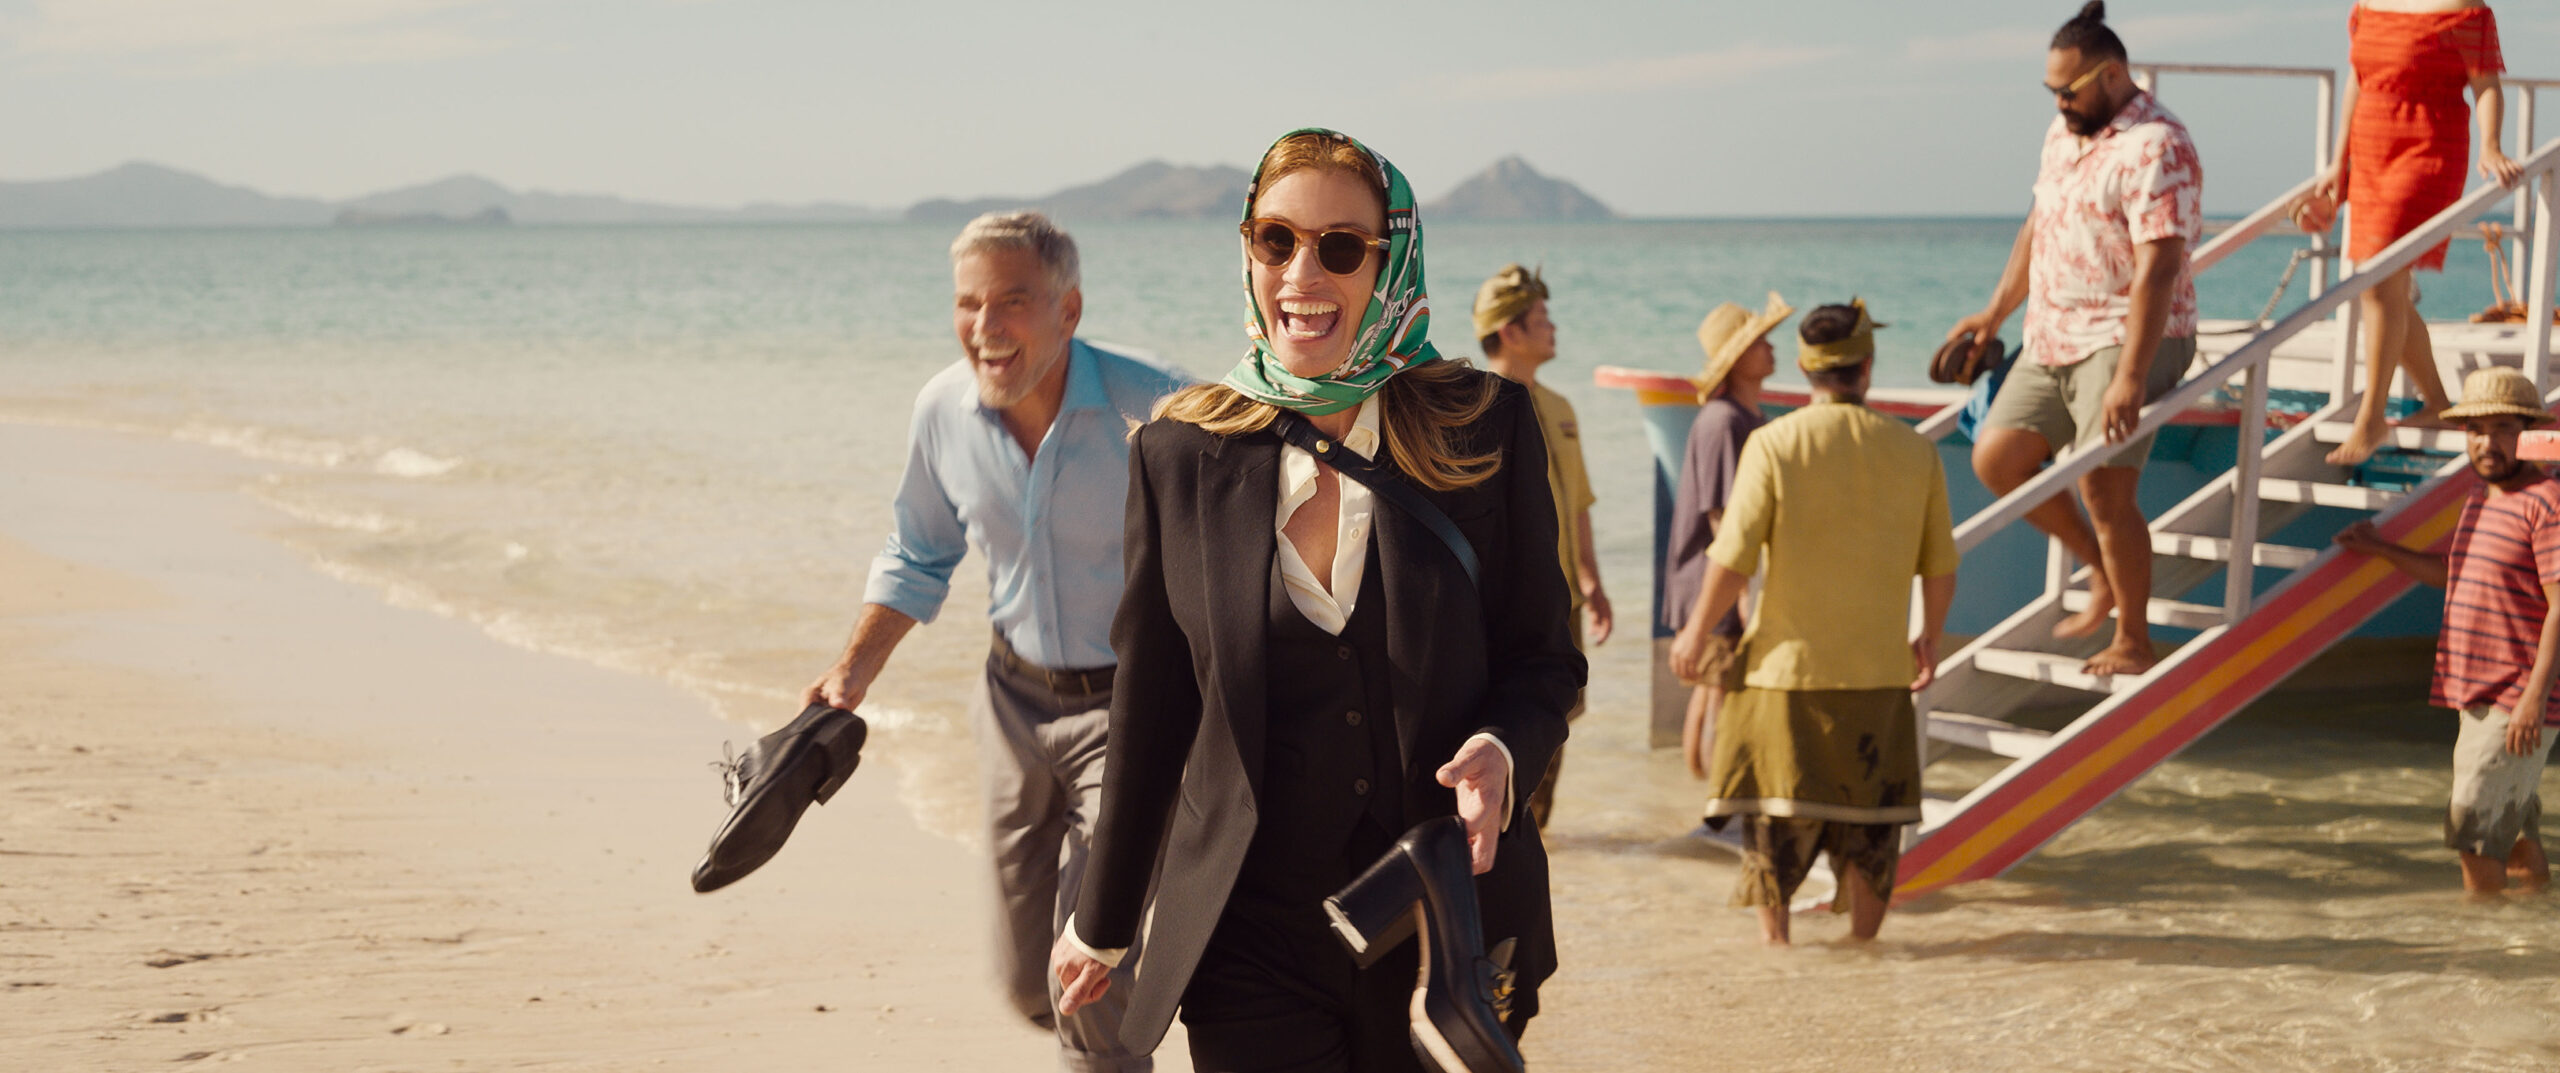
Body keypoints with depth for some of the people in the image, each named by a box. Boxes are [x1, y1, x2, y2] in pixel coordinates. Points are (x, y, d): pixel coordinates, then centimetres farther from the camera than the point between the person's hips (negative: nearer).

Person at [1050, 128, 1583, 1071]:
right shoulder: (1180, 455, -1)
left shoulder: (1488, 428, -2)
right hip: (1252, 943, 0)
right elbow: (1151, 709, 8)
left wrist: (1501, 748, -19)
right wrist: (1101, 923, 14)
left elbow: (1545, 659, 4)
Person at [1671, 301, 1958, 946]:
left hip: (1788, 659, -2)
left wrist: (1697, 633, 4)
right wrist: (1930, 639, 23)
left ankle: (1774, 943, 10)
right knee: (1870, 818, 14)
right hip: (1878, 667, 2)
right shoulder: (1915, 452, -1)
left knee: (1774, 818, 8)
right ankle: (1863, 945, 19)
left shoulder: (1773, 444, -9)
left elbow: (1733, 560, -12)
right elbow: (1941, 567, 5)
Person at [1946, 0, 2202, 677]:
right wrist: (1995, 313, 24)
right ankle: (2102, 572, 20)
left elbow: (2157, 271, -24)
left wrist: (2130, 379, -29)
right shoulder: (2064, 134, 12)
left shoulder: (2155, 149, -17)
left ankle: (2134, 641, 4)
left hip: (2126, 341, -9)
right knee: (1995, 459, 4)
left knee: (2104, 489, -12)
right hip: (2053, 340, 9)